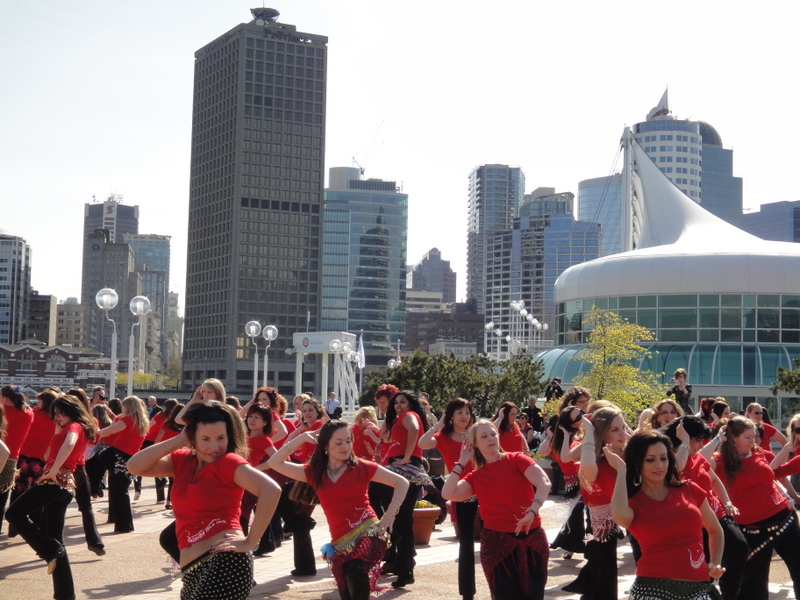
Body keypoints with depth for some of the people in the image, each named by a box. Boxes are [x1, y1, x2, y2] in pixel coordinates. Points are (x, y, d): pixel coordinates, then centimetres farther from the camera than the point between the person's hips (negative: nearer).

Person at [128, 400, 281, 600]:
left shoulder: (228, 462, -6)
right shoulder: (182, 461, 13)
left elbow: (271, 490, -20)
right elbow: (135, 467, 2)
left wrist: (249, 542, -17)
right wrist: (178, 440, -1)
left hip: (226, 561, -8)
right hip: (192, 571, 8)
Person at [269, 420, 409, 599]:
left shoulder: (361, 467, 1)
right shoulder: (314, 472, 9)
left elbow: (402, 483, 4)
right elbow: (275, 463, 5)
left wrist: (390, 514, -8)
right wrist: (303, 438, 3)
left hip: (369, 533, -4)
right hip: (341, 543, 4)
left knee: (356, 573, -33)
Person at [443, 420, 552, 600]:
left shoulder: (516, 459, 0)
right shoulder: (475, 477, 7)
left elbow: (544, 483, -13)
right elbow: (448, 494, -8)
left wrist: (532, 511, -28)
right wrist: (461, 463, 0)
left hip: (532, 538, -1)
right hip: (496, 542, 1)